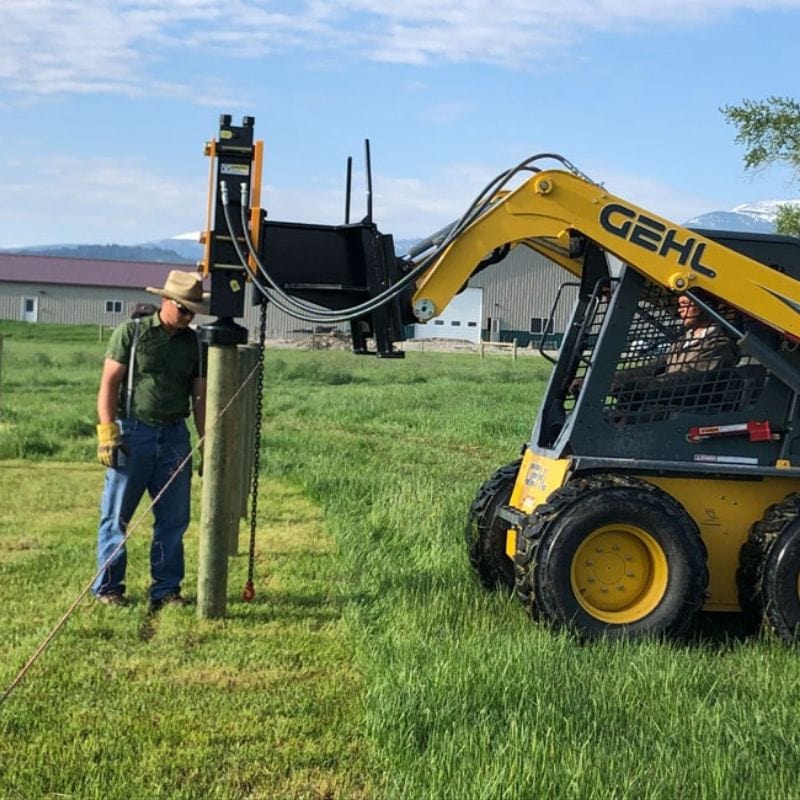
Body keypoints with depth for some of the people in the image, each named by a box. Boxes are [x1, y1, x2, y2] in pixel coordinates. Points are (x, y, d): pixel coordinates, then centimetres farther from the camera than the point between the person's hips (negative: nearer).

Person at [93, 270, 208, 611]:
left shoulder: (194, 344, 10)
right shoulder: (131, 333, -1)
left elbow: (200, 397, 13)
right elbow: (109, 383, -4)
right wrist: (107, 432, -13)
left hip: (175, 436, 4)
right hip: (133, 432, -4)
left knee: (174, 518, 5)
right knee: (116, 515, 2)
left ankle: (166, 589, 15)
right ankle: (107, 587, 11)